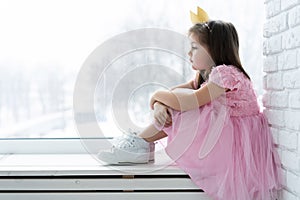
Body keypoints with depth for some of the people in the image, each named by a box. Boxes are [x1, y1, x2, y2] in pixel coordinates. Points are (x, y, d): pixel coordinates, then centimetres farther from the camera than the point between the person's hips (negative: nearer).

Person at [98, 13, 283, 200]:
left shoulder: (225, 73, -19)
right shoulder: (205, 75, 11)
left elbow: (189, 102, -29)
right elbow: (172, 94, 4)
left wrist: (158, 95, -12)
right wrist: (159, 105, -19)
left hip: (234, 141, -10)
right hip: (220, 134, 10)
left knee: (181, 100, -18)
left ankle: (141, 142, -9)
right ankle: (140, 143, -3)